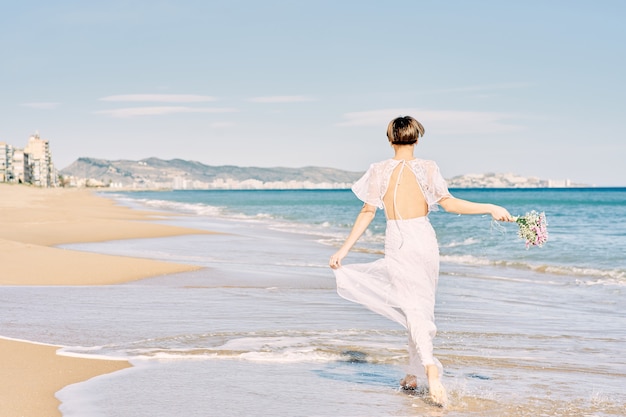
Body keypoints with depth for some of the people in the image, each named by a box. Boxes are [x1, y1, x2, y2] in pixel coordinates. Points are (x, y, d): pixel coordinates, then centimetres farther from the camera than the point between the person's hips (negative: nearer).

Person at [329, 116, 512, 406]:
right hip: (424, 240, 2)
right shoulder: (427, 168, -1)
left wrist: (344, 249, 1)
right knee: (422, 306, 15)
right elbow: (449, 204, -6)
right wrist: (490, 208, 2)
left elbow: (368, 212, -3)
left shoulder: (379, 170, -2)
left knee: (413, 309, -3)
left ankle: (431, 370, -23)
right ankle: (412, 374, 25)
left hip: (397, 243, -2)